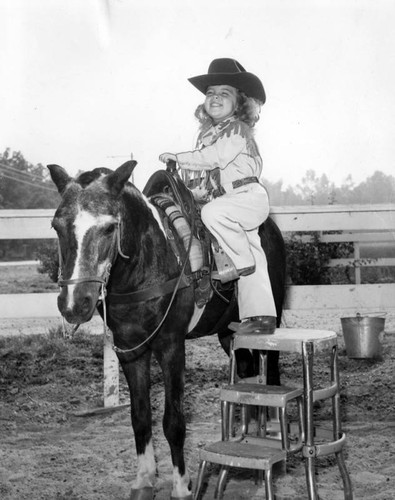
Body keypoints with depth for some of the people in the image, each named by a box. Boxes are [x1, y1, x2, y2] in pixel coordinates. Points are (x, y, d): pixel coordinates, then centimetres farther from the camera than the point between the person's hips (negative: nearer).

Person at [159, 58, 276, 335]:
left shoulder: (238, 129, -7)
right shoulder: (209, 133, 19)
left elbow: (212, 157, -19)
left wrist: (178, 157, -14)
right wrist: (198, 192, 15)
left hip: (249, 195, -8)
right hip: (228, 200, 8)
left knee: (213, 212, -33)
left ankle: (242, 260, -16)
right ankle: (261, 317, 10)